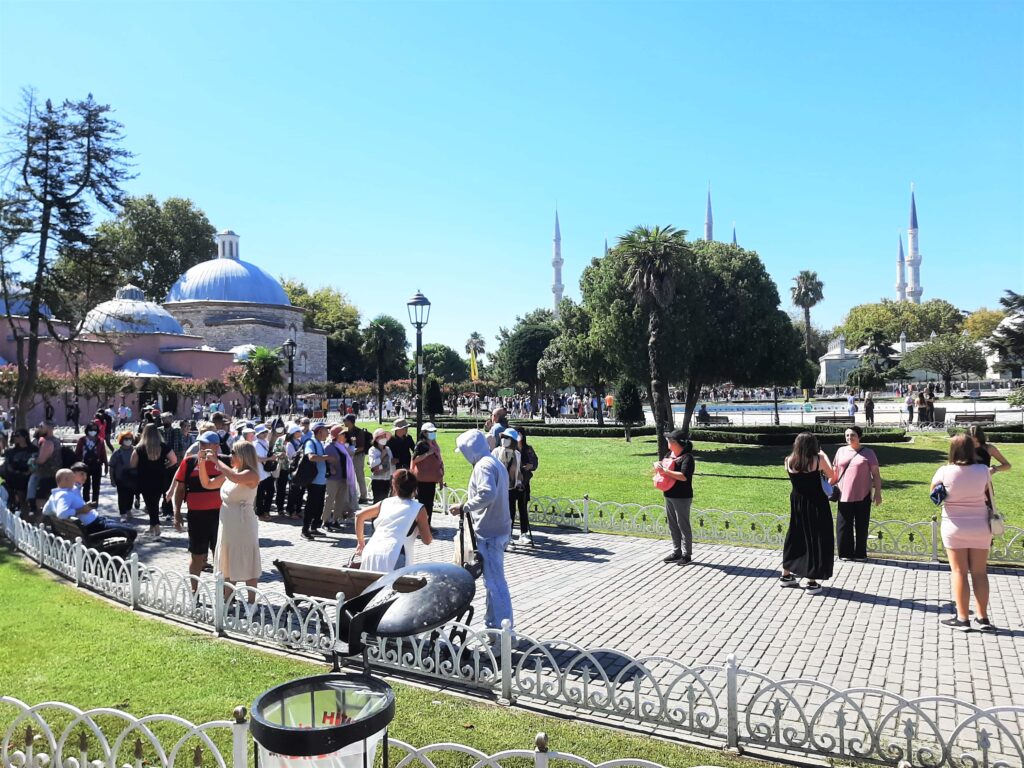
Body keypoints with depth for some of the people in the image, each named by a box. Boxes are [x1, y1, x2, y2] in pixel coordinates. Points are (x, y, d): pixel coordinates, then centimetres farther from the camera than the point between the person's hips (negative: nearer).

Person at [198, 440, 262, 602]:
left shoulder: (251, 474, -15)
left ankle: (251, 602, 11)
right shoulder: (230, 472, 8)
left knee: (247, 564, 2)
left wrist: (215, 460, -27)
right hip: (227, 523, 8)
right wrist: (202, 463, 1)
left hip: (243, 524, -8)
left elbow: (235, 478, -36)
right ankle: (226, 600, 31)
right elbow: (207, 484, 14)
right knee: (228, 564, 18)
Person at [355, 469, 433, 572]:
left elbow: (360, 515, 24)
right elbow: (427, 540, 8)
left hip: (371, 552, 5)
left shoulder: (386, 502, 19)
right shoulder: (418, 509, 7)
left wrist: (361, 542, 33)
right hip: (392, 557, -5)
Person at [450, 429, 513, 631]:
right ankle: (493, 624, 28)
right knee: (493, 579, 18)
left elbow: (487, 494, -30)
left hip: (489, 533, -10)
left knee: (494, 581, -5)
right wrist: (468, 507, 15)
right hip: (498, 529, 10)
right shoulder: (495, 463, 16)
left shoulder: (483, 465, -15)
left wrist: (464, 507, -21)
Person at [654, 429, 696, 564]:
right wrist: (658, 466, -3)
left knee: (683, 525, 0)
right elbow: (662, 470, 21)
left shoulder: (687, 457, -14)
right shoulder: (670, 454, 10)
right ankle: (676, 552, 25)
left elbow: (684, 476, -26)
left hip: (682, 497, -8)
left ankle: (687, 554, 10)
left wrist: (664, 471, -25)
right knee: (672, 525, 14)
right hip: (669, 496, 8)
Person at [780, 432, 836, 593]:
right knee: (816, 539, 6)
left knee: (795, 537, 18)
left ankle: (786, 575, 27)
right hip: (816, 504, -4)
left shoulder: (789, 461, -3)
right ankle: (812, 582, 9)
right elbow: (832, 477, 3)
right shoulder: (818, 459, -11)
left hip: (797, 505, 4)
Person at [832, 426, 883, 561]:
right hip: (844, 495, 2)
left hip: (863, 495, -2)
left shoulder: (868, 453, 2)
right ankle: (846, 553, 14)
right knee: (844, 525, 3)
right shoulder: (841, 451, 8)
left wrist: (878, 493, -4)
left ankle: (860, 553, 19)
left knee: (861, 526, 7)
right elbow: (834, 472, 14)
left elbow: (876, 474, 1)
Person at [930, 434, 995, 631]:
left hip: (954, 527, -2)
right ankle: (982, 617, 17)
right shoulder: (983, 470, -8)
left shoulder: (944, 472, -13)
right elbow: (989, 496, 3)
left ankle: (963, 618, 9)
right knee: (980, 573, 11)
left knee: (959, 572, 5)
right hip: (980, 528, 2)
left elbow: (934, 493, 3)